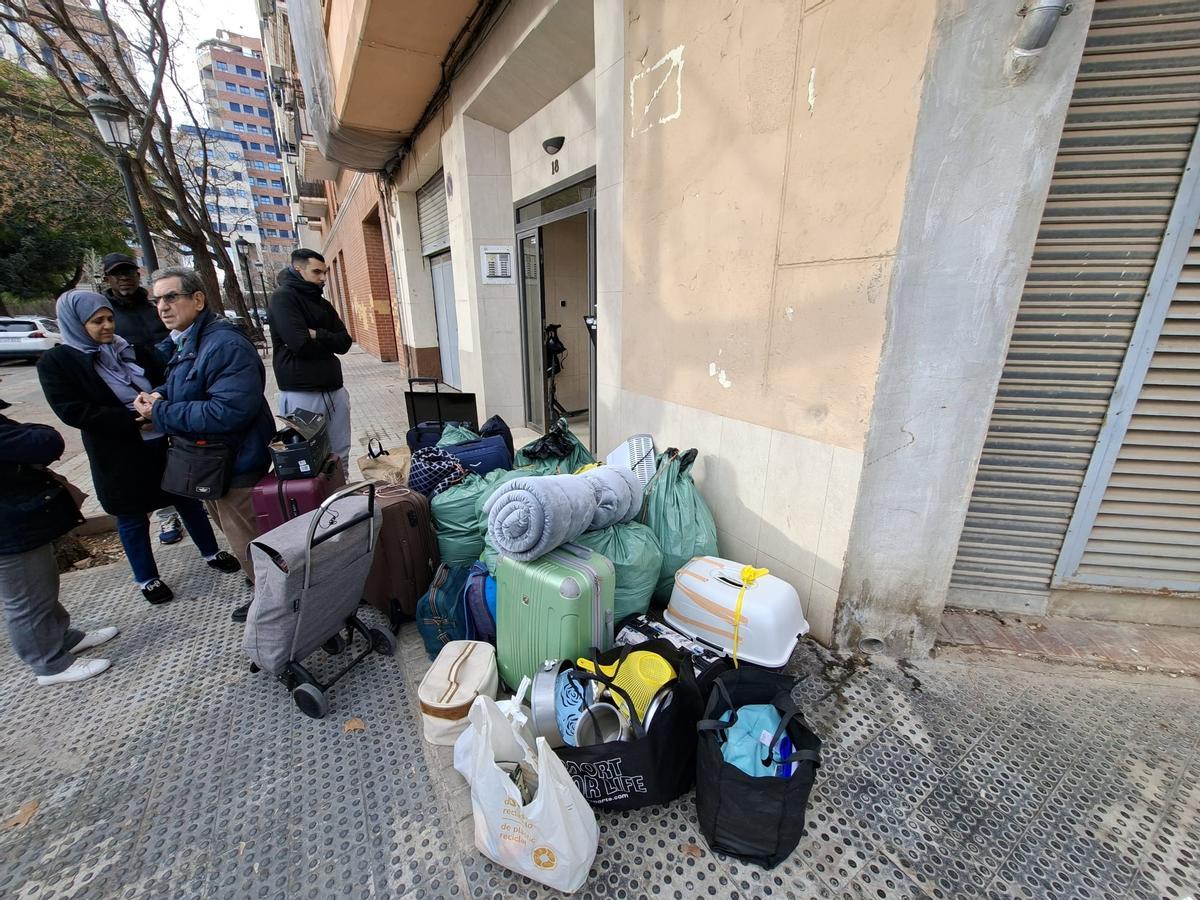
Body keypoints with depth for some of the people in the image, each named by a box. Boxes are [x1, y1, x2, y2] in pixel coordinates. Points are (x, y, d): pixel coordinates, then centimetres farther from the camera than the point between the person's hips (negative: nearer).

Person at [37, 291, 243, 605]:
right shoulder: (56, 362, -6)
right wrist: (134, 420, -22)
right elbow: (73, 411, -15)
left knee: (189, 499, 13)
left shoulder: (130, 349, 7)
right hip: (118, 456, -4)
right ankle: (147, 579, 27)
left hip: (164, 442, 4)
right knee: (132, 518, 11)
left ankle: (212, 553, 30)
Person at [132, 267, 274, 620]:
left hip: (234, 465, -11)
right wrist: (160, 395, 0)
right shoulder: (186, 342, 10)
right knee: (233, 529, 24)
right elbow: (183, 387, 23)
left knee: (247, 543, 3)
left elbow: (229, 411, -32)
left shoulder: (225, 345, -24)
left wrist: (161, 414, -22)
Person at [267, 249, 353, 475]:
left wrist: (316, 334, -9)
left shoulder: (323, 304, 18)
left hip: (334, 389, 7)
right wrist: (328, 343, 2)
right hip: (301, 393, -6)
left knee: (341, 454, 8)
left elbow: (344, 342, 7)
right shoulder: (283, 297, -4)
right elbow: (301, 343, -17)